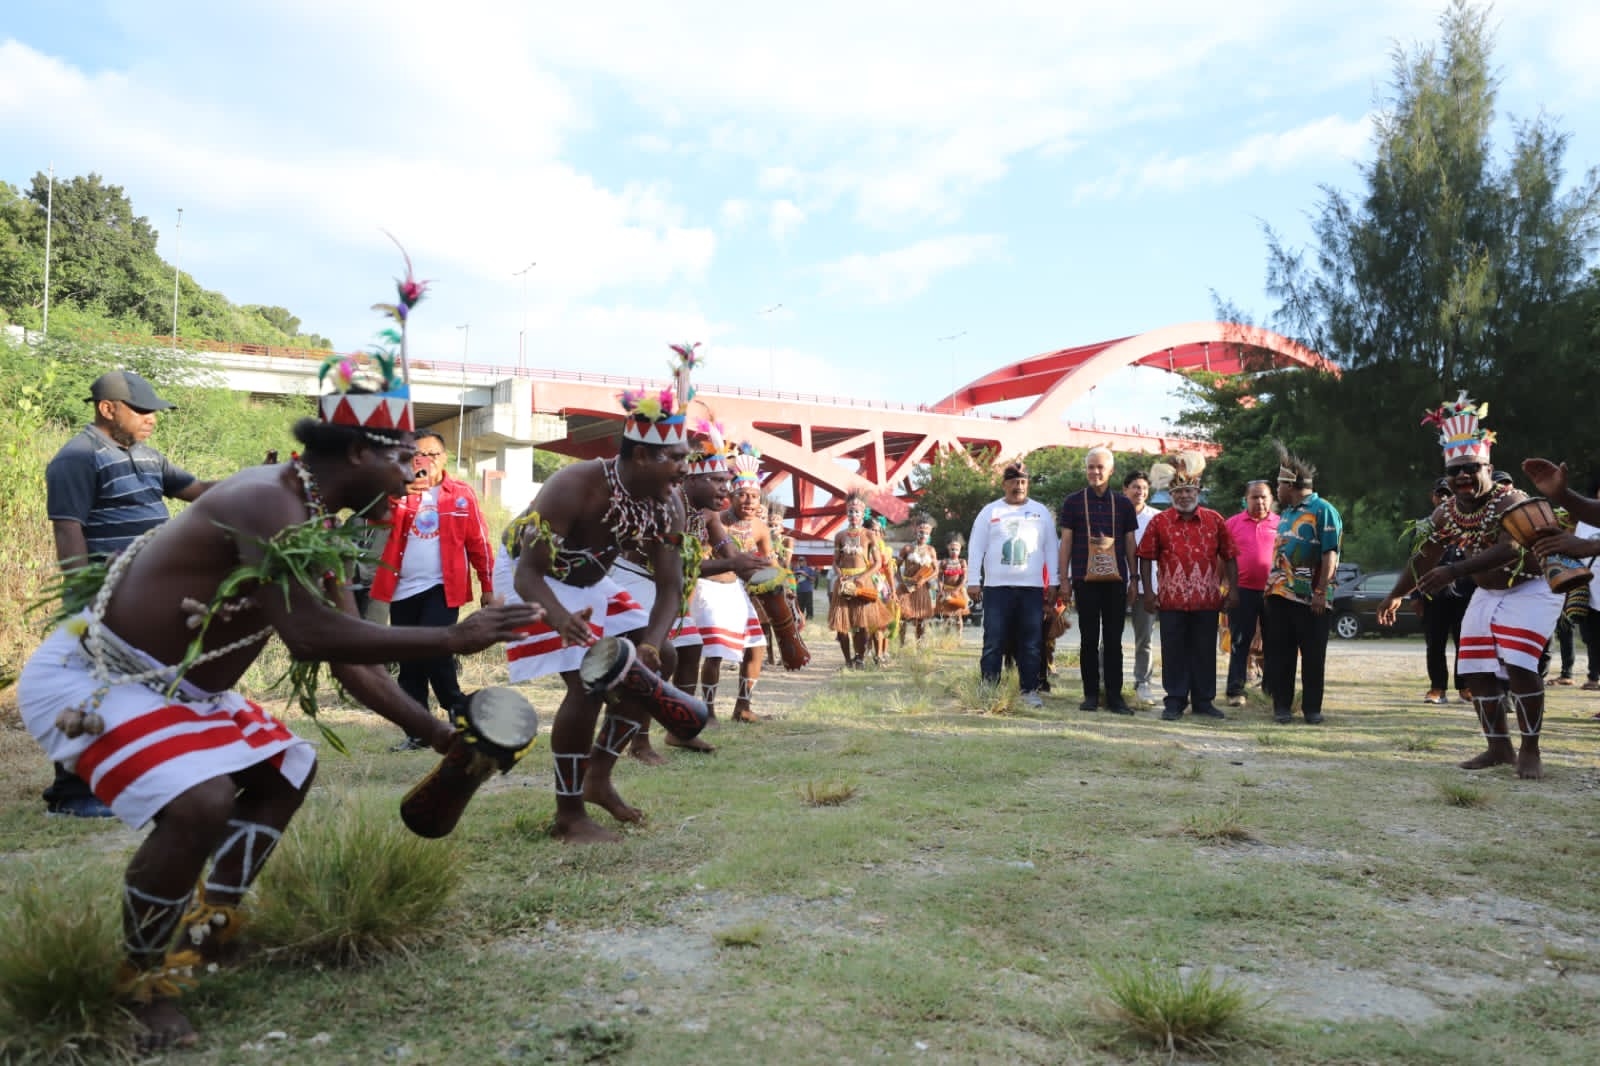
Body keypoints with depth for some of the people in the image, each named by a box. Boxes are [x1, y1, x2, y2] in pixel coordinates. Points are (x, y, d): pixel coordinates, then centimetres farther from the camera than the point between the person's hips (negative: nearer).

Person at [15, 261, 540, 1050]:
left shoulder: (320, 526, 3)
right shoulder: (268, 503, -26)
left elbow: (347, 658, 6)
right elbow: (311, 637, -36)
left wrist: (435, 732, 3)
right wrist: (449, 639, -33)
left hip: (172, 686, 10)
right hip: (86, 677, -10)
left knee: (287, 766, 18)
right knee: (199, 802, -28)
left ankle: (207, 926, 22)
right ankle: (145, 980, -3)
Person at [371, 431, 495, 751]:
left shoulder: (461, 494, 3)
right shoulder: (400, 492, 7)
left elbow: (478, 542, 4)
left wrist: (488, 586, 3)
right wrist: (399, 493, -29)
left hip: (443, 588, -3)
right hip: (404, 589, 3)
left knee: (433, 649, -16)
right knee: (409, 663, 7)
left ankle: (460, 714, 4)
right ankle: (418, 731, 17)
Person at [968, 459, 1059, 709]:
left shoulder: (1041, 512, 10)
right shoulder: (990, 512, 5)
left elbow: (1051, 549, 10)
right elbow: (977, 548, 4)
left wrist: (1052, 583, 4)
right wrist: (973, 581, -2)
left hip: (1032, 588, 1)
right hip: (997, 587, -1)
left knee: (1031, 643, 4)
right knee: (993, 642, -1)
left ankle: (1030, 690, 11)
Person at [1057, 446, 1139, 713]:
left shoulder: (1123, 503, 9)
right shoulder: (1073, 502, 4)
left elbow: (1130, 542, 13)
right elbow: (1066, 541, 3)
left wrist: (1134, 577, 8)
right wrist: (1063, 580, -1)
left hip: (1116, 580, 1)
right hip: (1086, 580, -1)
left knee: (1114, 639, 3)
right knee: (1089, 639, 3)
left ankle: (1114, 695, 8)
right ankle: (1091, 694, 10)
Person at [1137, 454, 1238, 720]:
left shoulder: (1215, 520, 5)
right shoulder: (1159, 522, 2)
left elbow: (1229, 557, 8)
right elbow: (1146, 558, 3)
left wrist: (1233, 589, 1)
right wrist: (1148, 591, -4)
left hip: (1207, 599, 1)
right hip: (1172, 599, -1)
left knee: (1205, 651, 8)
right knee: (1174, 651, 4)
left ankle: (1204, 701, 19)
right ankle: (1174, 701, 12)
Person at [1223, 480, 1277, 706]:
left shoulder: (1280, 524, 4)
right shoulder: (1233, 523, 4)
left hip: (1273, 591, 1)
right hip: (1243, 591, -1)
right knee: (1240, 642, 2)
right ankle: (1235, 691, 6)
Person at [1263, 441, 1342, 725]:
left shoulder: (1323, 510, -7)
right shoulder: (1285, 513, 16)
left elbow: (1330, 555, -13)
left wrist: (1321, 592, -19)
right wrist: (1270, 585, 15)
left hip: (1310, 599, -7)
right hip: (1279, 595, 7)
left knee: (1313, 656, 3)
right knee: (1280, 655, 6)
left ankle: (1312, 707, 11)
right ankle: (1282, 706, 13)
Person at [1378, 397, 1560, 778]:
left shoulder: (1510, 501, -25)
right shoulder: (1446, 512, -5)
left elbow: (1509, 549, -43)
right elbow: (1424, 558, 9)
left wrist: (1454, 571, -53)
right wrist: (1396, 595, 16)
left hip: (1531, 590, -7)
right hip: (1487, 594, 7)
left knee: (1519, 664, -20)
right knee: (1476, 670, 3)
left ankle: (1530, 752, -7)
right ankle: (1499, 747, 16)